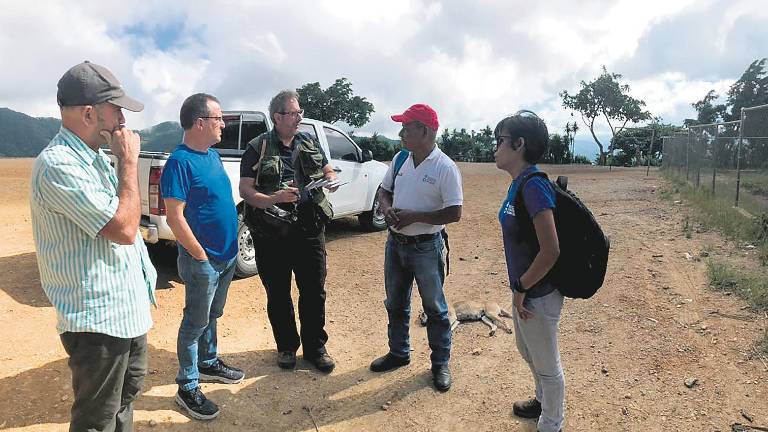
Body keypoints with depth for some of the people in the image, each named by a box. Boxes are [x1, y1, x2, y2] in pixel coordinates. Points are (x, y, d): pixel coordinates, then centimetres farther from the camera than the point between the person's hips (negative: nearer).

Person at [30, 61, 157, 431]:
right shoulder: (57, 165, -21)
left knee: (126, 397, 27)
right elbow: (123, 228, -27)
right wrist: (129, 161, -19)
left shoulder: (98, 157, 9)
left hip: (127, 309, 9)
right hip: (98, 319, -9)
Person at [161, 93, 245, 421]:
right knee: (195, 323, 6)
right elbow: (174, 217, -23)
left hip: (226, 255, 8)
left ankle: (209, 363, 41)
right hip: (203, 261, -8)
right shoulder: (180, 161, -20)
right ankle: (187, 387, 20)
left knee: (212, 316, 23)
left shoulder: (213, 155, 8)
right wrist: (201, 256, -17)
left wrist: (228, 248, 15)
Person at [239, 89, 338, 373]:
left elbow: (329, 172, 18)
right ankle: (287, 346, 32)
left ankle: (315, 347, 27)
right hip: (271, 234, -2)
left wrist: (331, 181, -7)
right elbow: (245, 190, -9)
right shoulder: (258, 148, -3)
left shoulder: (310, 143, 10)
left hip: (309, 230, 3)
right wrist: (274, 198, -26)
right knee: (278, 295, 12)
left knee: (314, 292, 9)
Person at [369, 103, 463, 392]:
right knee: (395, 304, 19)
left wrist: (414, 216, -23)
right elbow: (384, 191, 12)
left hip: (426, 247, -6)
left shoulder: (445, 168, -17)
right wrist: (387, 208, -10)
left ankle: (440, 363, 26)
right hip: (395, 242, 7)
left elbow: (454, 213, -18)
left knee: (435, 308, 8)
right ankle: (398, 353, 39)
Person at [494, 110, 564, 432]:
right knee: (527, 351, 29)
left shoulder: (534, 186, -26)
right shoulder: (518, 184, 3)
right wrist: (518, 288, 12)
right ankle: (544, 401, 54)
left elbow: (550, 252, -29)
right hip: (524, 288, 9)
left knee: (546, 364, 14)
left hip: (538, 294, -9)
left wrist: (521, 289, -17)